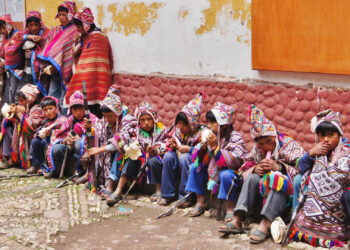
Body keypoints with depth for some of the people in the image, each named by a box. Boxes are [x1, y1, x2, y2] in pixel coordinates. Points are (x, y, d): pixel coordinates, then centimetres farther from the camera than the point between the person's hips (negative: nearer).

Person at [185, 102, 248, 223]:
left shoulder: (234, 137, -17)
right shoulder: (211, 136, 0)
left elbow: (236, 161, -32)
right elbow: (199, 159, 3)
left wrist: (215, 147, -32)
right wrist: (203, 146, -18)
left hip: (232, 171, -7)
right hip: (212, 172, 7)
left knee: (226, 175, -37)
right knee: (195, 167, 1)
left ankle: (230, 209, -23)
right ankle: (200, 202, 8)